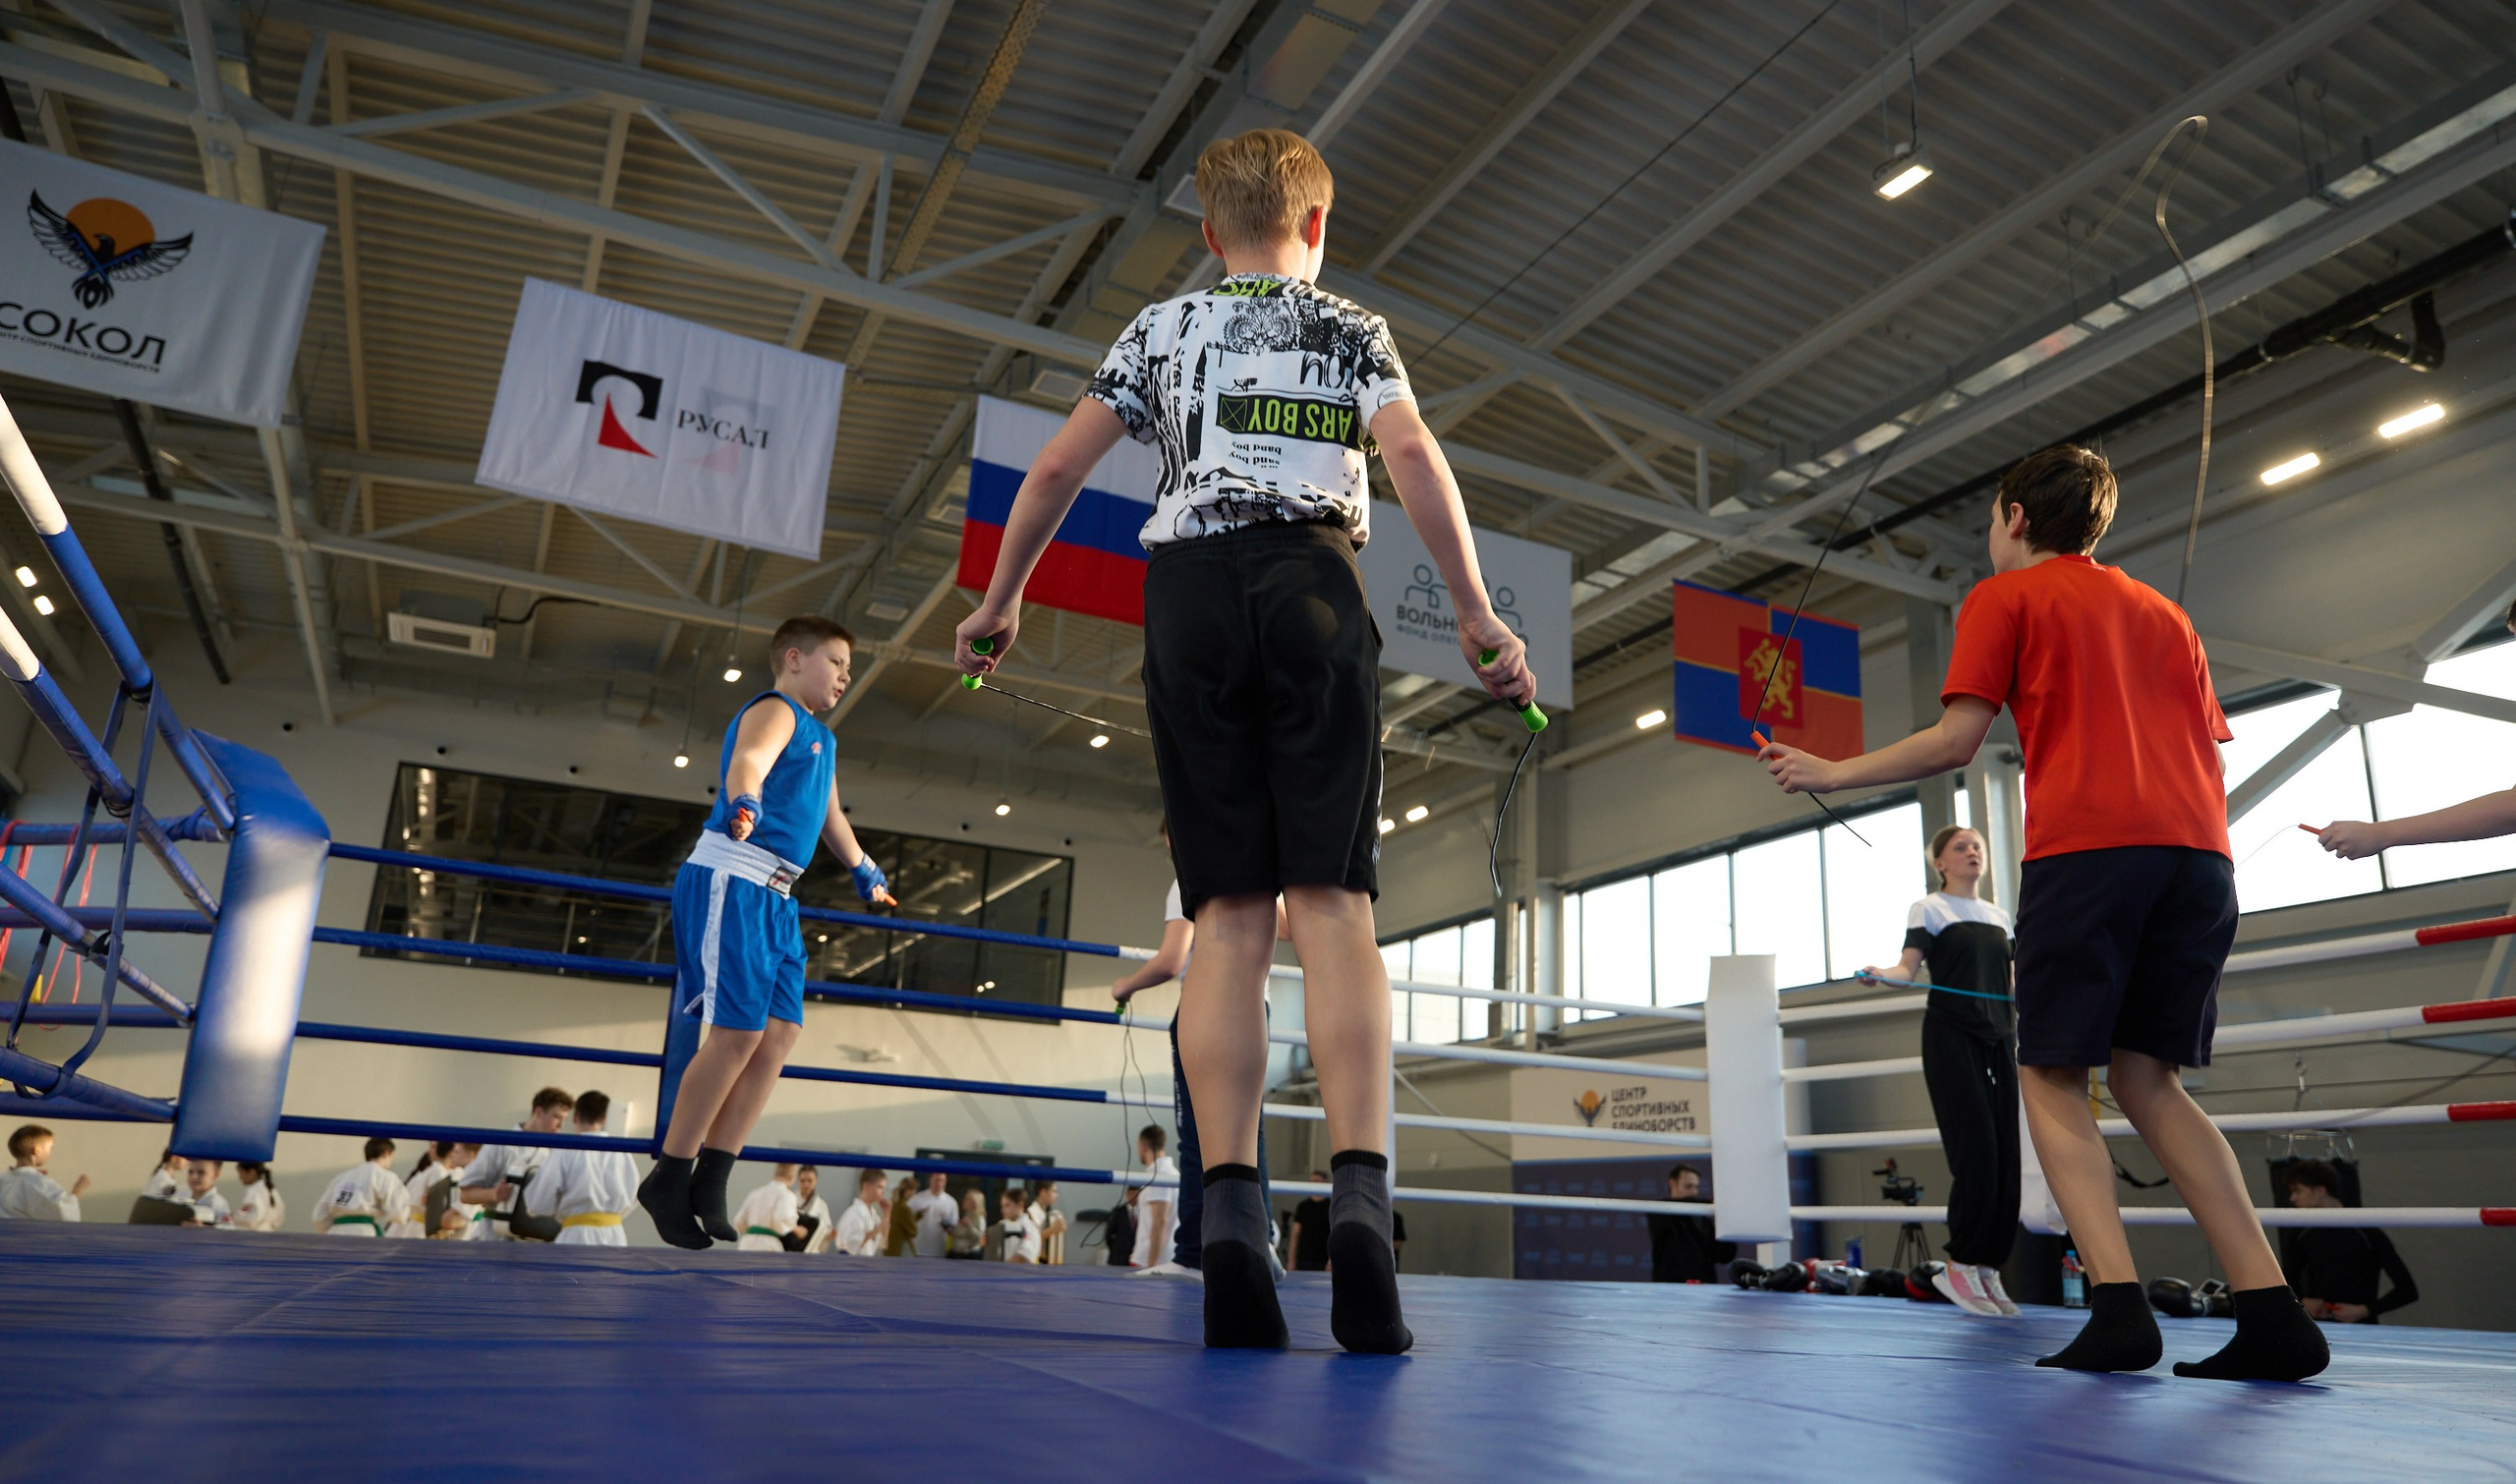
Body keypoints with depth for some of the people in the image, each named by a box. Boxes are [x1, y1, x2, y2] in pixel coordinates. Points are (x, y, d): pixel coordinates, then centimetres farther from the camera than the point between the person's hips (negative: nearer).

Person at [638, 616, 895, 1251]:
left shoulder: (820, 737, 25)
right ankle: (668, 1179, 0)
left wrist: (864, 873, 51)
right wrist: (744, 804, -49)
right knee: (738, 1032, -13)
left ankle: (709, 1185, 7)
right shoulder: (775, 711, -4)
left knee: (780, 1033, 2)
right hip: (732, 882, -10)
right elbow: (747, 762, -27)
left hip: (775, 899, 10)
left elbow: (829, 815, 39)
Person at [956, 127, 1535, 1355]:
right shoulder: (1353, 330, 18)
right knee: (1333, 901, -8)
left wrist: (1000, 601, 23)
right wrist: (1475, 614, -2)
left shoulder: (1162, 329, 21)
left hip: (1189, 596, 1)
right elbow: (1412, 454, -1)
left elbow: (1054, 470, 14)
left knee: (1229, 914, -2)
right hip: (1312, 587, -1)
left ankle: (1230, 1219, -12)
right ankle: (1357, 1201, -21)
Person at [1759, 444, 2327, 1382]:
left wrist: (1832, 773, 8)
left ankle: (2119, 1304, -14)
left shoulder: (2006, 596, 10)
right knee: (2149, 1078, 10)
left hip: (2082, 848, -6)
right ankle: (2273, 1313, 0)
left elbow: (1955, 742, 0)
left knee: (2053, 1078, 0)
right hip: (2196, 852, 6)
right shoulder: (2162, 612, 27)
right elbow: (2211, 762, 21)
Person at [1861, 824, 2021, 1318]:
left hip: (1997, 1039, 6)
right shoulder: (1929, 908, 2)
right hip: (1951, 1037, -6)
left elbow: (2006, 981, 22)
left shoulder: (1999, 916, 19)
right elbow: (1910, 966, -11)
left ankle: (1988, 1269, 5)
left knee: (2007, 1158, -1)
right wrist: (1882, 973, -31)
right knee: (1976, 1153, -13)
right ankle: (1959, 1267, -5)